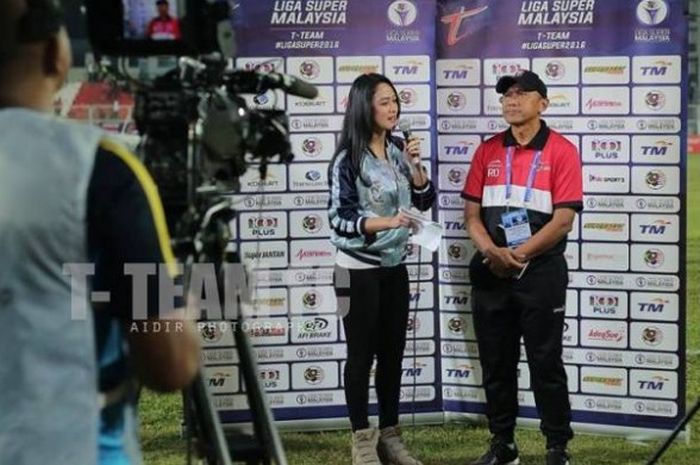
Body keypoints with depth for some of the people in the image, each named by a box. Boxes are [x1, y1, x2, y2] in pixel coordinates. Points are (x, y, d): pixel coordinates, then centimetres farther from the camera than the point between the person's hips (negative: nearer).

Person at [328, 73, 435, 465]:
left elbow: (425, 201, 8)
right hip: (359, 269, -6)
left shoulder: (398, 150, 6)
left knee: (393, 352, 10)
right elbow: (339, 219, -15)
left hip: (395, 267, 6)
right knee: (362, 354, 1)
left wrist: (415, 166, -8)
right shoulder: (348, 159, -12)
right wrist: (385, 222, -27)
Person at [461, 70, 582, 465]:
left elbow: (563, 220, -12)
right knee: (496, 364, 10)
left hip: (541, 273, -5)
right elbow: (472, 213, 6)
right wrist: (491, 252, -12)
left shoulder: (562, 151, -6)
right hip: (491, 274, 5)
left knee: (546, 364, 0)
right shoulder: (488, 151, 9)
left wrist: (519, 254, -15)